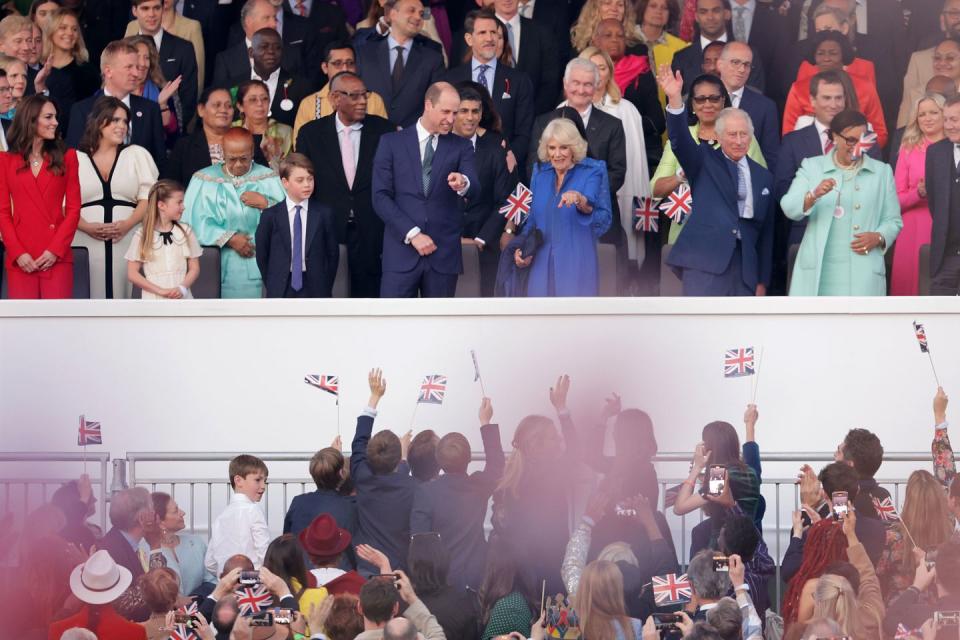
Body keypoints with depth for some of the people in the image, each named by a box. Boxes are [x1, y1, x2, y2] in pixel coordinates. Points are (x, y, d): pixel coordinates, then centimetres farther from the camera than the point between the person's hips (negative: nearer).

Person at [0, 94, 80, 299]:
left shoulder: (66, 157, 10)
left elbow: (73, 209, 5)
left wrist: (56, 250, -7)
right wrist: (17, 253, -7)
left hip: (56, 257, 0)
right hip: (21, 259, 0)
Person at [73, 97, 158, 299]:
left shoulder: (137, 155, 13)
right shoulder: (76, 159, 12)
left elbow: (148, 197, 4)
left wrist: (128, 224, -12)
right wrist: (87, 227, -12)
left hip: (127, 240, 0)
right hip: (87, 241, 0)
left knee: (124, 293, -7)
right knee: (92, 295, -7)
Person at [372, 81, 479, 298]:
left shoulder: (460, 147, 9)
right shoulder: (392, 143, 5)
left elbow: (474, 191, -6)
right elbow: (380, 197, -1)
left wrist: (464, 184, -31)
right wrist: (412, 233, -11)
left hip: (443, 252, 1)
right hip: (401, 250, -1)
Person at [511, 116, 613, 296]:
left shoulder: (593, 171, -2)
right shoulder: (540, 172, 13)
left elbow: (603, 221, -15)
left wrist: (581, 202, -35)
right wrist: (522, 247, 7)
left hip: (576, 266, -4)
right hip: (541, 266, 4)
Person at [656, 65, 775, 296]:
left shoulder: (762, 177, 16)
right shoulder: (704, 162, 8)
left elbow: (766, 232, 17)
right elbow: (680, 140, -11)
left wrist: (762, 281, 15)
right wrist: (675, 99, -28)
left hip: (744, 267, 4)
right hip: (705, 261, -4)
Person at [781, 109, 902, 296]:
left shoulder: (881, 172, 13)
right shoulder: (812, 167, 10)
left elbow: (893, 221, 14)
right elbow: (789, 208, -5)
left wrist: (879, 238, -8)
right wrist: (814, 195, -25)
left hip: (862, 273, 0)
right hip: (818, 273, 0)